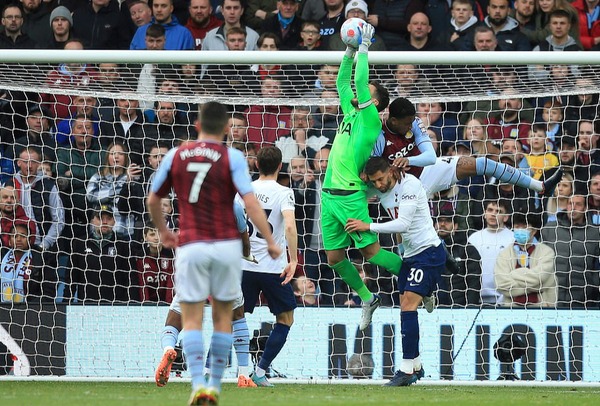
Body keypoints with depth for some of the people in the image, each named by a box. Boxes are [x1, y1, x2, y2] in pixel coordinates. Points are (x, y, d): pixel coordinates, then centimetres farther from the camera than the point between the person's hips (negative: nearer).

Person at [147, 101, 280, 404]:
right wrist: (270, 241, -8)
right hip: (226, 245, 0)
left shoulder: (175, 156, 5)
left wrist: (163, 232, 31)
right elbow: (250, 202, -13)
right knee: (222, 316, 13)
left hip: (190, 246, 0)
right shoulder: (231, 158, -4)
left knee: (191, 319, 0)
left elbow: (152, 201, 14)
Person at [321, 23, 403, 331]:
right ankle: (368, 300, 22)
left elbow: (360, 81, -14)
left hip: (350, 197, -8)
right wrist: (349, 52, 15)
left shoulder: (370, 118, -6)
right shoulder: (350, 112, 14)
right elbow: (343, 82, 23)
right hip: (329, 195, 8)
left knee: (371, 252, -9)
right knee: (334, 257, 8)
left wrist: (364, 48, -8)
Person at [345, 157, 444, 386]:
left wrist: (368, 227, -24)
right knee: (405, 308, 6)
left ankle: (407, 369, -20)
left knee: (408, 305, -17)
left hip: (429, 252, -9)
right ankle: (415, 367, 15)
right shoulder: (380, 191, 7)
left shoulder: (409, 185, -17)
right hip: (410, 255, 9)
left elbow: (403, 223, -25)